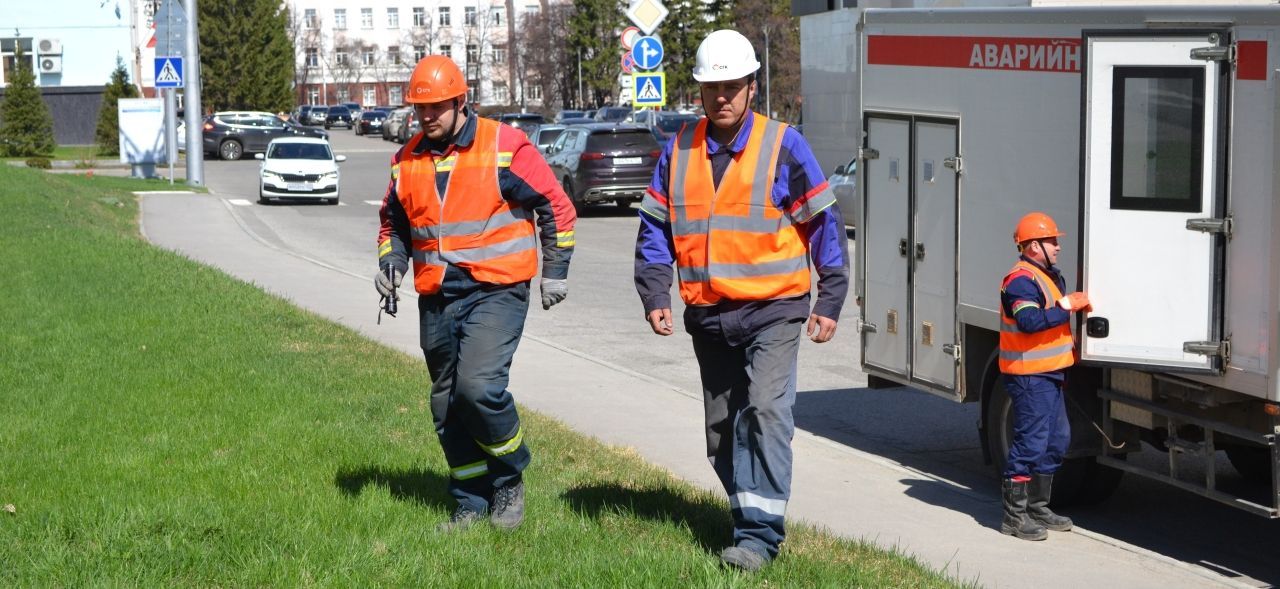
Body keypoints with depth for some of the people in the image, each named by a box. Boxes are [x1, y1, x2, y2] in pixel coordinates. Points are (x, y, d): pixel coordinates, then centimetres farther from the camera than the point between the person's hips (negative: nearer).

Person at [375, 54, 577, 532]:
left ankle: (510, 479, 1)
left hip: (496, 291, -6)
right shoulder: (407, 160, 9)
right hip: (437, 299, 6)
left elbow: (556, 207, -1)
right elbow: (394, 223, 26)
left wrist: (555, 270, -3)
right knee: (447, 405, 9)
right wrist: (390, 262, 7)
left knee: (478, 385, -22)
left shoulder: (505, 147, -7)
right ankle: (471, 504, 21)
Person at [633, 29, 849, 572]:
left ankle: (760, 532, -17)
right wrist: (654, 296, 2)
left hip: (773, 310, -5)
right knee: (723, 430, 11)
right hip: (708, 317, 5)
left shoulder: (783, 146, -3)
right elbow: (654, 228, 13)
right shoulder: (679, 151, 8)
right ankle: (750, 514, 27)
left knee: (765, 411, -18)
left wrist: (830, 300, -1)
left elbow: (823, 222, 1)